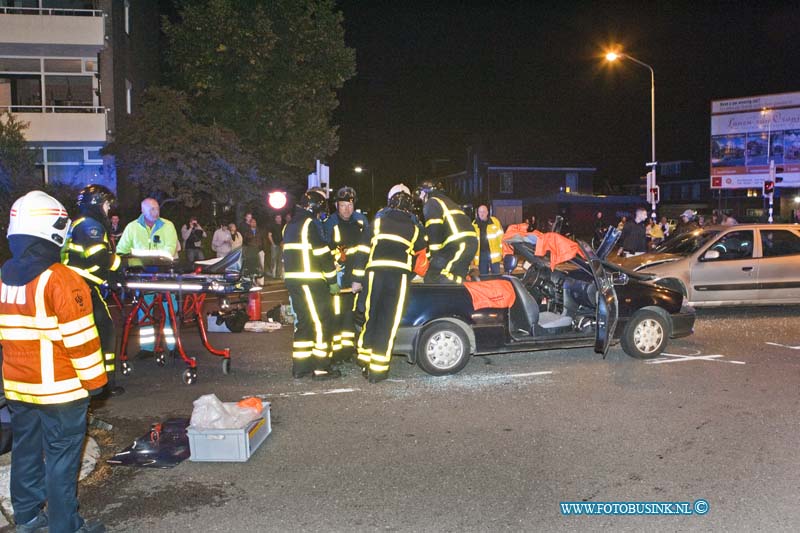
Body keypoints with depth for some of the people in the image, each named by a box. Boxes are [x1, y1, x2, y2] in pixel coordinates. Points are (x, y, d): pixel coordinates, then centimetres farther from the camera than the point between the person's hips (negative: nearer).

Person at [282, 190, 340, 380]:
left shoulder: (290, 226, 19)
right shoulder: (309, 224, -11)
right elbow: (323, 254, -14)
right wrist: (332, 280, -7)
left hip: (292, 279, 9)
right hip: (310, 281, -9)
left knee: (303, 321, 15)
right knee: (323, 321, -3)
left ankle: (300, 366, 17)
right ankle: (321, 367, -1)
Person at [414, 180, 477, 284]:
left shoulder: (431, 203, 4)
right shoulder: (446, 201, 34)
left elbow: (433, 230, -10)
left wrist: (435, 255, -10)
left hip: (458, 245, -10)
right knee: (456, 282, 13)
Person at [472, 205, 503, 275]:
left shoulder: (495, 222, 0)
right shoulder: (474, 225, 6)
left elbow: (501, 237, 1)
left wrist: (502, 252, -3)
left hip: (493, 253, -2)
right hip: (481, 254, 2)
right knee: (483, 276, 10)